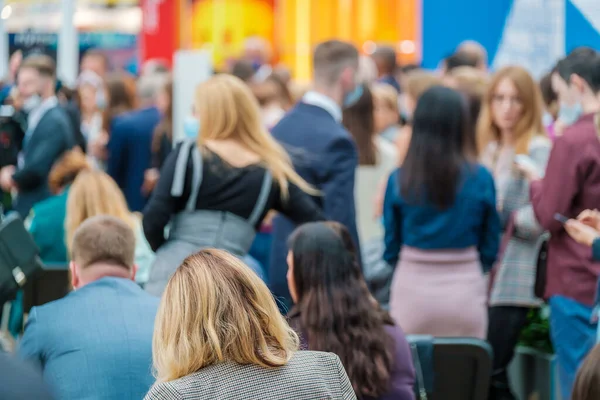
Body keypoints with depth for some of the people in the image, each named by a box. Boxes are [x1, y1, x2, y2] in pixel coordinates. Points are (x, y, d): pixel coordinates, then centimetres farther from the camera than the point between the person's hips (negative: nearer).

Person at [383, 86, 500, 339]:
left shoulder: (399, 180, -7)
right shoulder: (480, 178, -7)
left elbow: (391, 249, 0)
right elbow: (490, 248, 2)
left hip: (412, 291, 0)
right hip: (465, 290, 0)